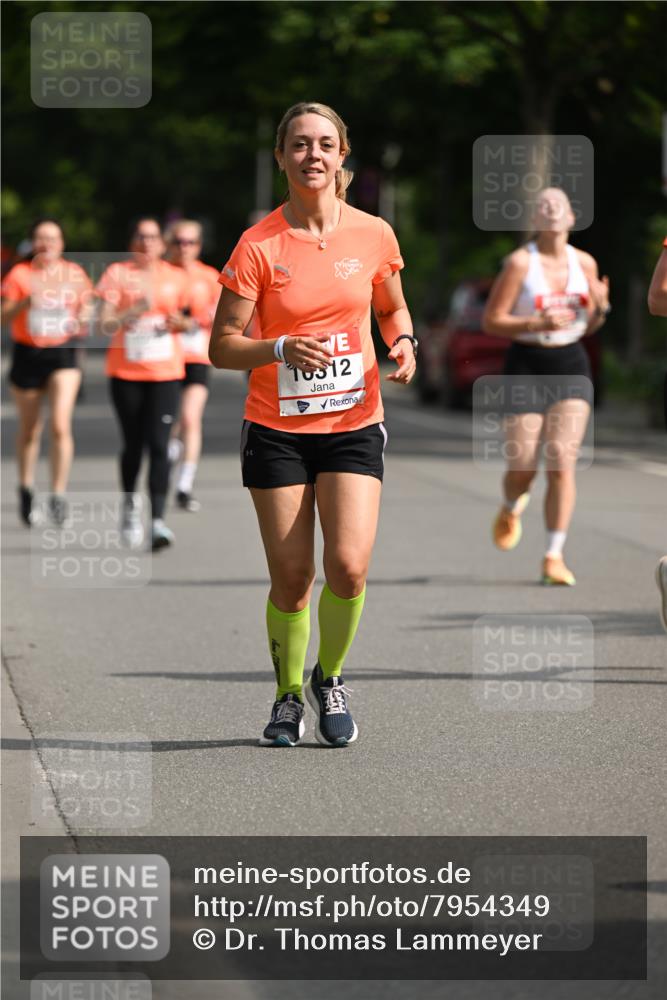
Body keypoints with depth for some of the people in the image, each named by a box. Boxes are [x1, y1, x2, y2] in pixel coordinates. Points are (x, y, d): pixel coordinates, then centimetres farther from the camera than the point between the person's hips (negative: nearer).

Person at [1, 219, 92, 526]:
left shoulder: (74, 273, 3)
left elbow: (86, 306, 15)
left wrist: (84, 320, -7)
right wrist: (26, 301, -25)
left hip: (63, 354, 0)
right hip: (27, 354, 0)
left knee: (60, 425, -16)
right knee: (29, 430, 11)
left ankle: (58, 495, -12)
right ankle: (26, 490, 31)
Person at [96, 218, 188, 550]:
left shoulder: (174, 277, 7)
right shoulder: (118, 274, -1)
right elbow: (106, 324, -8)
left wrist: (179, 322, -1)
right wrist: (136, 310, -22)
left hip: (166, 372, 1)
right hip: (126, 372, -1)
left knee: (159, 444, -11)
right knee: (133, 444, 9)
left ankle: (157, 520, -17)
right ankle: (130, 503, 35)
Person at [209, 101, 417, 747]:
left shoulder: (373, 235, 0)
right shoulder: (258, 245, -8)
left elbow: (393, 309, 18)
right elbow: (222, 346, -7)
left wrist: (402, 344, -4)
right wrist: (280, 349, -25)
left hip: (354, 424, 1)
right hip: (276, 429, -1)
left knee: (348, 568, -14)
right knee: (291, 580, 0)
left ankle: (330, 678, 13)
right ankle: (288, 697, 24)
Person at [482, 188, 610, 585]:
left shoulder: (585, 263, 7)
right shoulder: (520, 262, -7)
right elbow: (491, 321, -8)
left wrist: (601, 307, -4)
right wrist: (538, 323, -20)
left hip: (571, 365, 3)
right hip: (527, 364, -3)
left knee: (563, 461, -10)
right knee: (523, 466, -2)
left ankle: (554, 556, -7)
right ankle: (511, 508, 35)